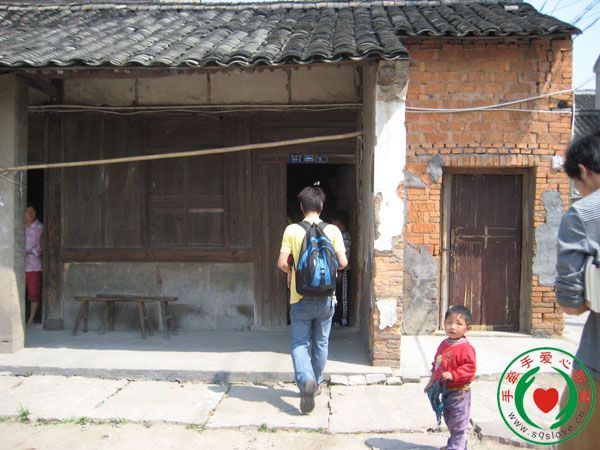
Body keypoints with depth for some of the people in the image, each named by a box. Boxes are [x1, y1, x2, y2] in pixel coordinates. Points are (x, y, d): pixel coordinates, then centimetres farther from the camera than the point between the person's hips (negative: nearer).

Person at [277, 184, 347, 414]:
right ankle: (316, 382, 31)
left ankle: (306, 380, -16)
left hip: (300, 298, -2)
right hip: (325, 298, 2)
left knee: (299, 343, 7)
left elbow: (282, 263, -11)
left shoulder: (292, 230, -8)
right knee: (321, 342, 18)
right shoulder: (333, 230, -5)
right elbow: (343, 262, -7)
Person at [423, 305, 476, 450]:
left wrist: (453, 375, -32)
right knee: (450, 421, 23)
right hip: (445, 391, 9)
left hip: (459, 393, -9)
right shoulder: (443, 344, 7)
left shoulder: (466, 348, -19)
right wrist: (432, 381, 18)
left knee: (459, 425, 2)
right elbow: (436, 364, 18)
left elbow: (469, 368, -25)